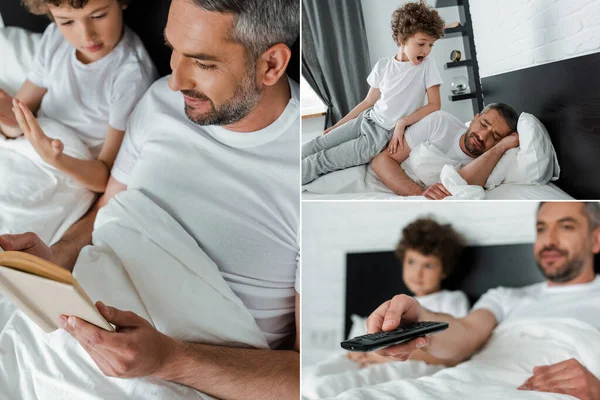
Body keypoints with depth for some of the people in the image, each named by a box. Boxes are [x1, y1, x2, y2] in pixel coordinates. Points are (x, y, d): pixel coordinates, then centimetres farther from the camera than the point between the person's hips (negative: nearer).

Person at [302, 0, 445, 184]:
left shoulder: (427, 65, -9)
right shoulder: (383, 65, 1)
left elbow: (434, 105, -10)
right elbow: (368, 102, 9)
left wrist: (402, 122, -21)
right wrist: (337, 125, 10)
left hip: (386, 135, -5)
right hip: (367, 120, 5)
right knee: (318, 143, -3)